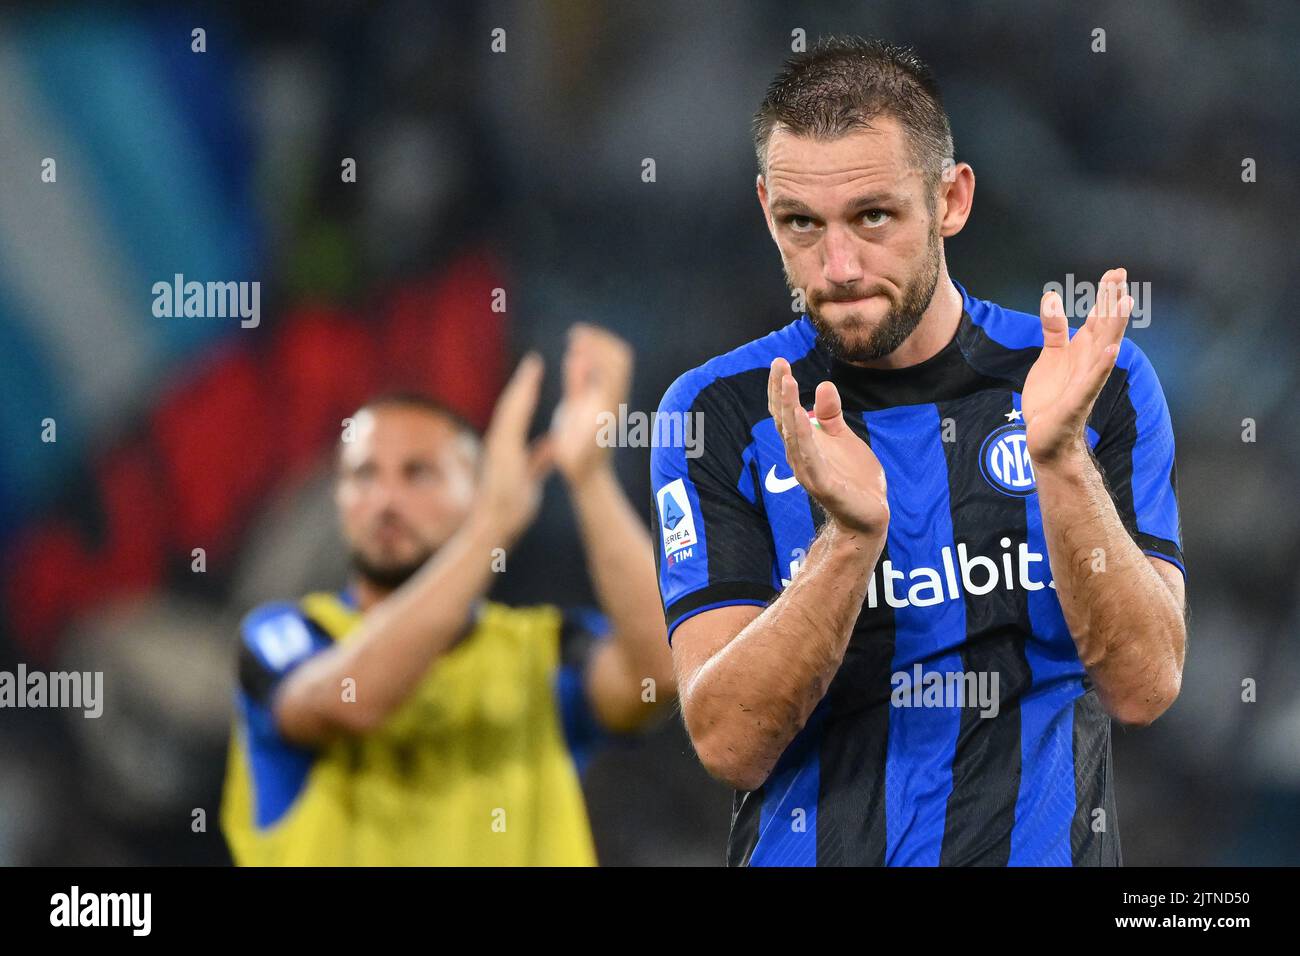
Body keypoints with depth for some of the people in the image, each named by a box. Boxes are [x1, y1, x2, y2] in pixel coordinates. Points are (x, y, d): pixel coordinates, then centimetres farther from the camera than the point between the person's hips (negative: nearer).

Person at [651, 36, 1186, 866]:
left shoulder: (1096, 384, 1)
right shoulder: (718, 413, -2)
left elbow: (1144, 686, -8)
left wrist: (1060, 458, -19)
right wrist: (851, 535, -22)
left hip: (1050, 846, 0)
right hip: (808, 847, 0)